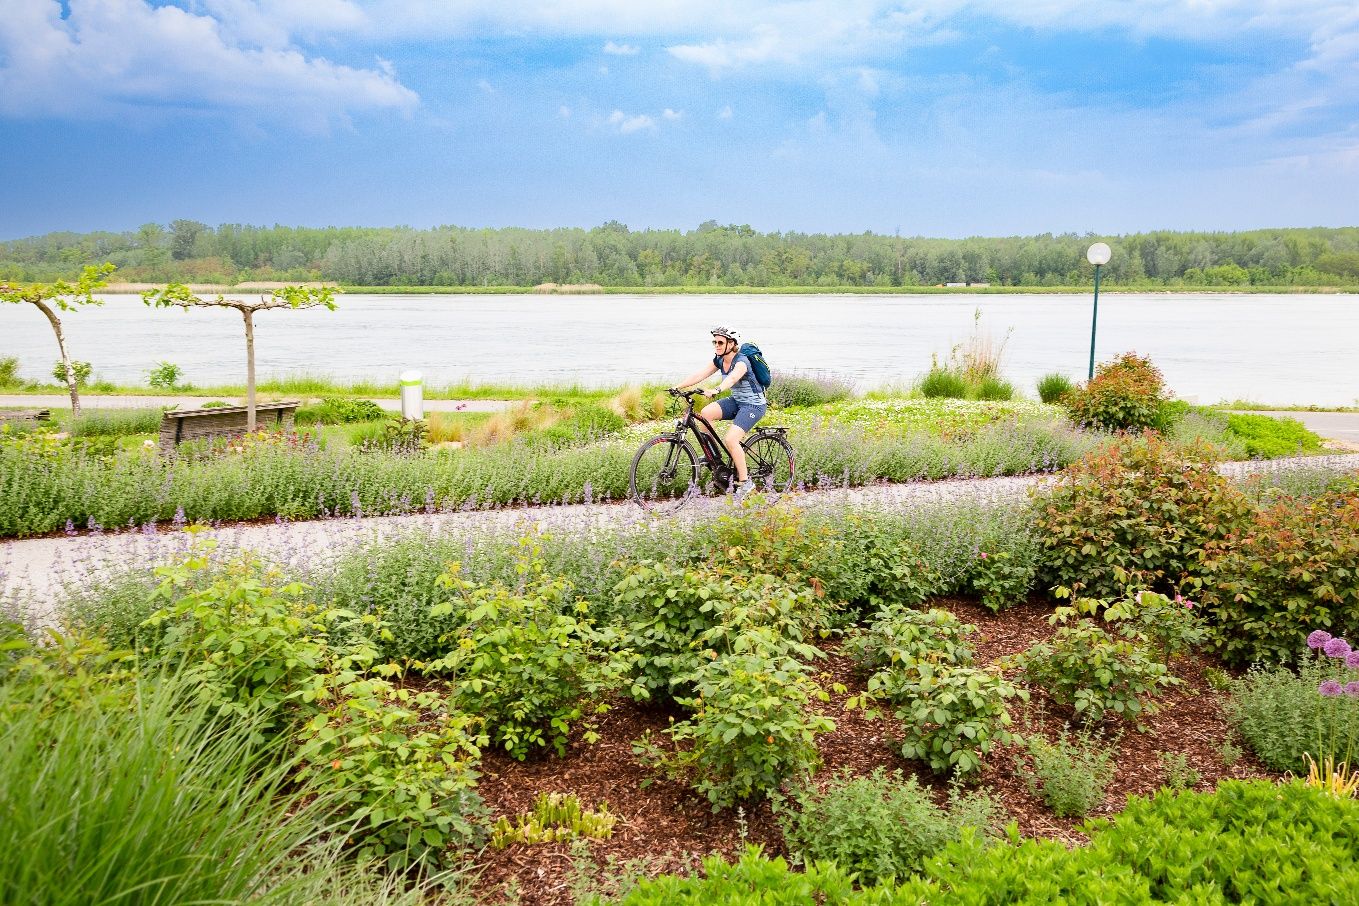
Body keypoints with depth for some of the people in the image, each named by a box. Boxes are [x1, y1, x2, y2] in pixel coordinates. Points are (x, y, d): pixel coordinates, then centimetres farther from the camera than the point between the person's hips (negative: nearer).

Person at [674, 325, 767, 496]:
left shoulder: (741, 361, -22)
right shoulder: (719, 361, 2)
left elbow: (732, 378, -43)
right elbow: (700, 375, -6)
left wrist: (716, 390, -61)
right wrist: (678, 387, -19)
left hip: (754, 404, -8)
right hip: (736, 401, 8)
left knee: (730, 439, -24)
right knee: (705, 413, -18)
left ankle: (745, 482, -11)